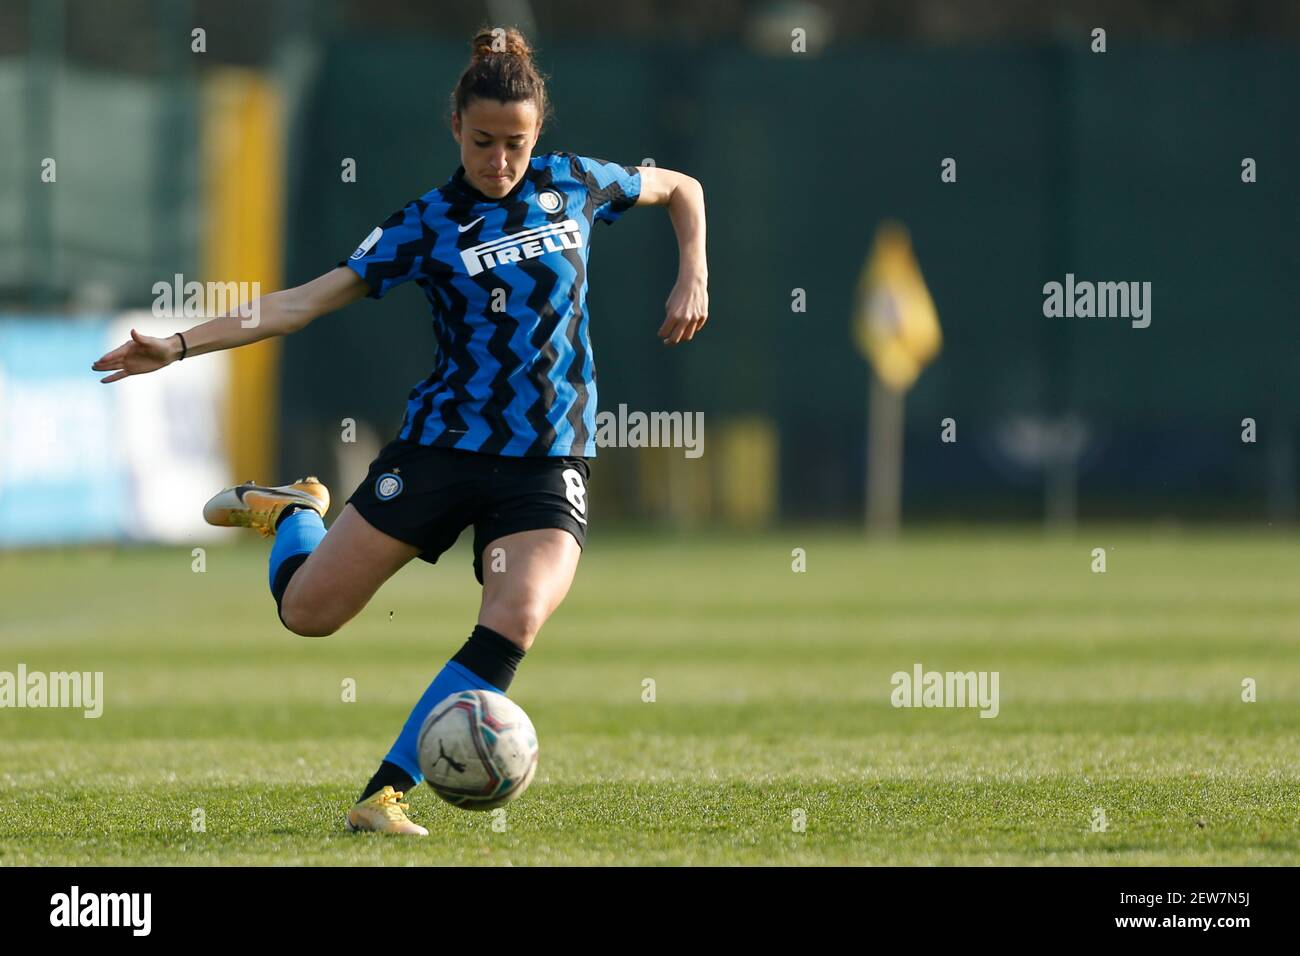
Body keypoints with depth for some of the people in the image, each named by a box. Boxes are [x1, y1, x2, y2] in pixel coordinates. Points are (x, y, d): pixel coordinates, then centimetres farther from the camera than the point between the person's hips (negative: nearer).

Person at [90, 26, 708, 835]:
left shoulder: (574, 186, 4)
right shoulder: (429, 224, -2)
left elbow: (681, 189, 22)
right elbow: (308, 300, -6)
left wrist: (694, 278, 6)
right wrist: (179, 347, -14)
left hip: (548, 463, 0)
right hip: (441, 442, 0)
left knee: (515, 620, -26)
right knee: (307, 610, -1)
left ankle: (384, 797, -21)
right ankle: (299, 512, 36)